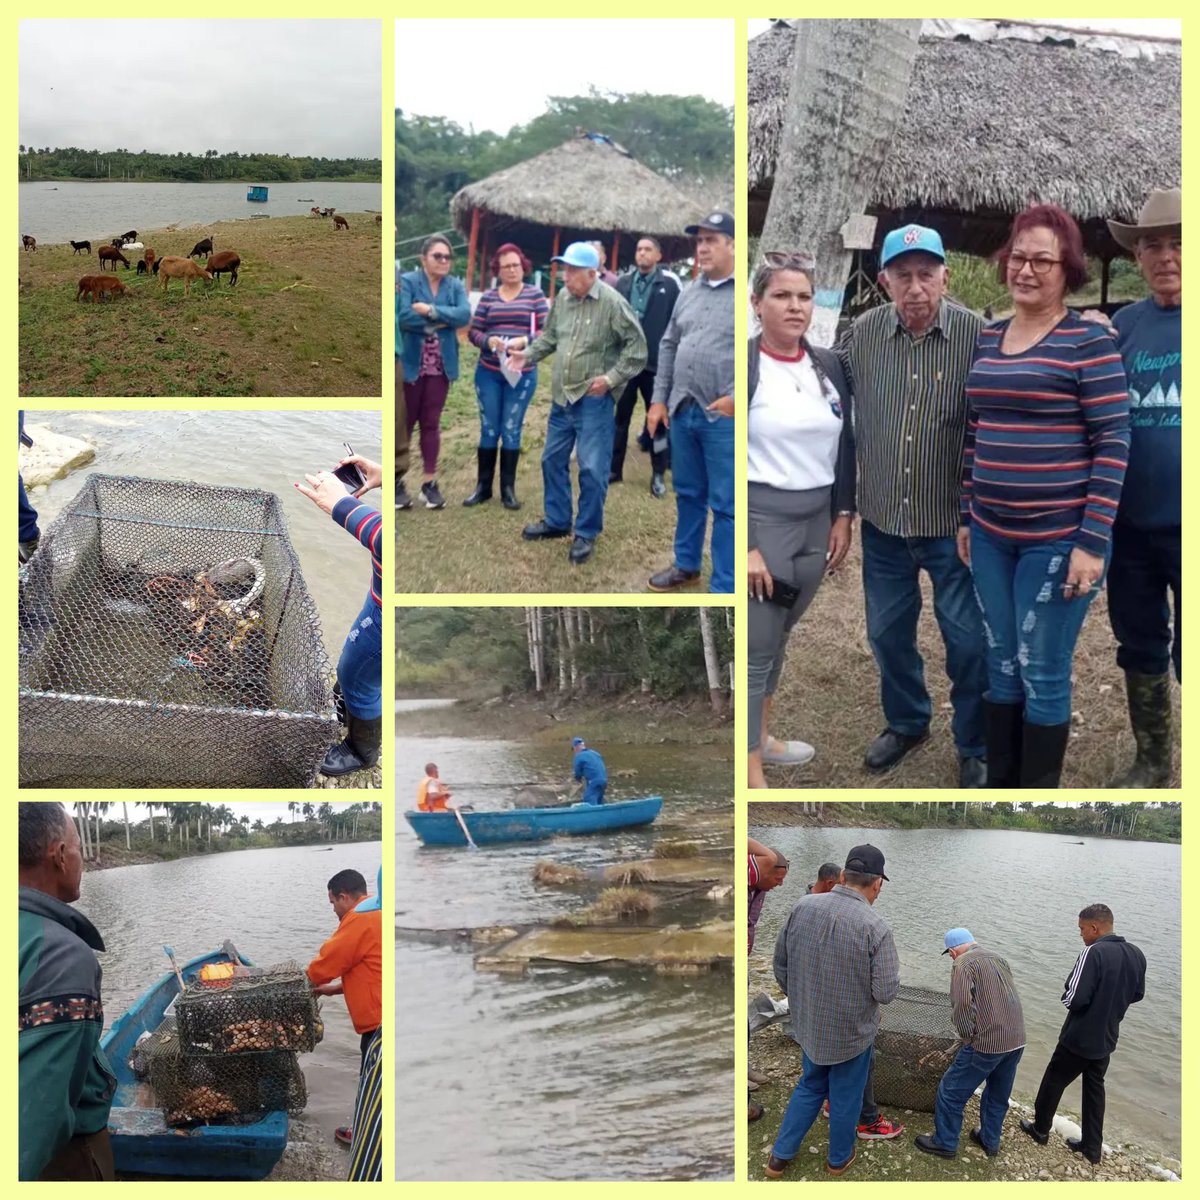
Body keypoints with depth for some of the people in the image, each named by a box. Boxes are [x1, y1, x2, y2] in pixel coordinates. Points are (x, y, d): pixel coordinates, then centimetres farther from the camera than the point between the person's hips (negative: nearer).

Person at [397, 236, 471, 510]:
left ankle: (429, 482, 13)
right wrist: (442, 321, -13)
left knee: (431, 424, 8)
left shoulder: (455, 286, 7)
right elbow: (402, 317, -19)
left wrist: (432, 311, -19)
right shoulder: (407, 281, -5)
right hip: (409, 364, -3)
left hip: (440, 365, 3)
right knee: (404, 422, 3)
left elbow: (464, 314, -10)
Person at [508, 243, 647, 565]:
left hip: (594, 400, -7)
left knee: (592, 468, -3)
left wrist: (612, 377, -16)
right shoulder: (563, 298, 3)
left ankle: (586, 533, 11)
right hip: (562, 396, 7)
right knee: (553, 460, 16)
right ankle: (557, 521, 33)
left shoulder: (612, 303, -16)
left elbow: (636, 346, -12)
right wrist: (529, 355, 2)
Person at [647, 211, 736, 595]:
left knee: (725, 505, 0)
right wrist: (659, 399, 13)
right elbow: (669, 346, 19)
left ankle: (724, 587, 8)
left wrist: (735, 397, -18)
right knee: (687, 494, 19)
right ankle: (686, 565, 35)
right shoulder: (690, 292, 13)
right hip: (682, 412, 7)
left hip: (724, 417, -7)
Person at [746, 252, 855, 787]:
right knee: (755, 650, -1)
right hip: (761, 520, -5)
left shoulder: (828, 365, 7)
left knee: (778, 637, 17)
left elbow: (845, 446, 14)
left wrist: (843, 517, 8)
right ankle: (753, 775, 7)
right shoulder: (744, 366, -11)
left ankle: (761, 735, 35)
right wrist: (745, 544, -16)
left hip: (817, 522, 6)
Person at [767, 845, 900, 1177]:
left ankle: (780, 1156, 31)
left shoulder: (803, 907, -13)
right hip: (852, 1033, -4)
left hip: (810, 1025, 4)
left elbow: (781, 965, -2)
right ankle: (839, 1159, 38)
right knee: (845, 1097, 19)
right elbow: (886, 993, -21)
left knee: (810, 1087, 26)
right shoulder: (875, 927, -26)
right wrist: (893, 967, 0)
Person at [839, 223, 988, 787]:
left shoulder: (978, 336, -14)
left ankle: (974, 747, 29)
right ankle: (906, 723, 43)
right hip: (883, 522, 4)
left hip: (954, 524, -3)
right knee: (887, 634, 19)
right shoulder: (860, 334, -6)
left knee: (968, 642, 8)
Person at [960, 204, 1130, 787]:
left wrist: (1093, 542, -16)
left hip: (1057, 538, -6)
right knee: (1001, 664, 15)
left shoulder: (1089, 342, -9)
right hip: (991, 534, 6)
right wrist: (966, 517, 15)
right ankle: (998, 781, 29)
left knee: (1043, 674, 4)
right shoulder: (987, 339, 9)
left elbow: (1113, 445, -12)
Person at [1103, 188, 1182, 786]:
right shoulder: (1121, 326, 5)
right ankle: (1151, 763, 33)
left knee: (1188, 655, 4)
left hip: (1185, 524, -4)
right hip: (1130, 523, 4)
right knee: (1139, 646, 16)